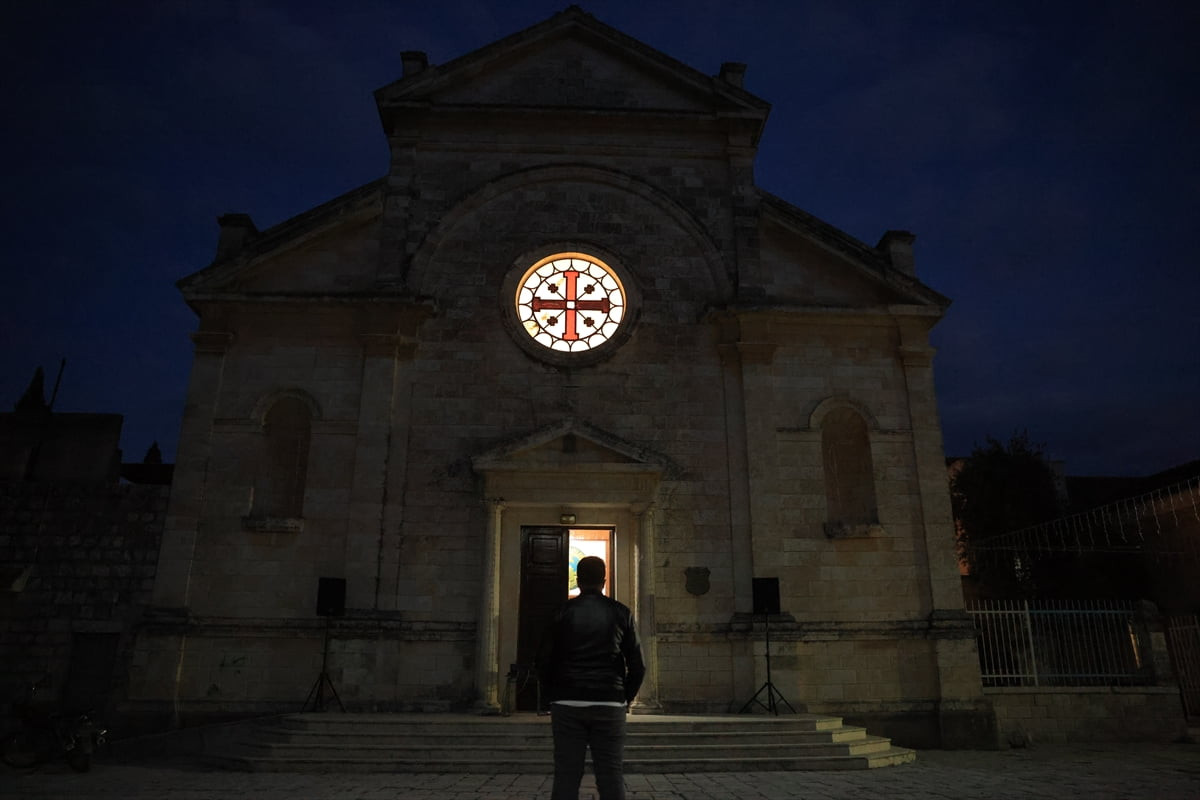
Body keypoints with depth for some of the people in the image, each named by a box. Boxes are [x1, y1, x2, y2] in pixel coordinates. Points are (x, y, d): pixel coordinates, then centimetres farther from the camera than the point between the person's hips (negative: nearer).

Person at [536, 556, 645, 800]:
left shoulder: (563, 612, 2)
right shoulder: (620, 613, 4)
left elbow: (544, 661, 1)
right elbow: (637, 665, 3)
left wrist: (554, 697, 11)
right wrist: (625, 698, 14)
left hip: (568, 705, 0)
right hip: (609, 705, 0)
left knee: (566, 777, 3)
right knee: (611, 777, 4)